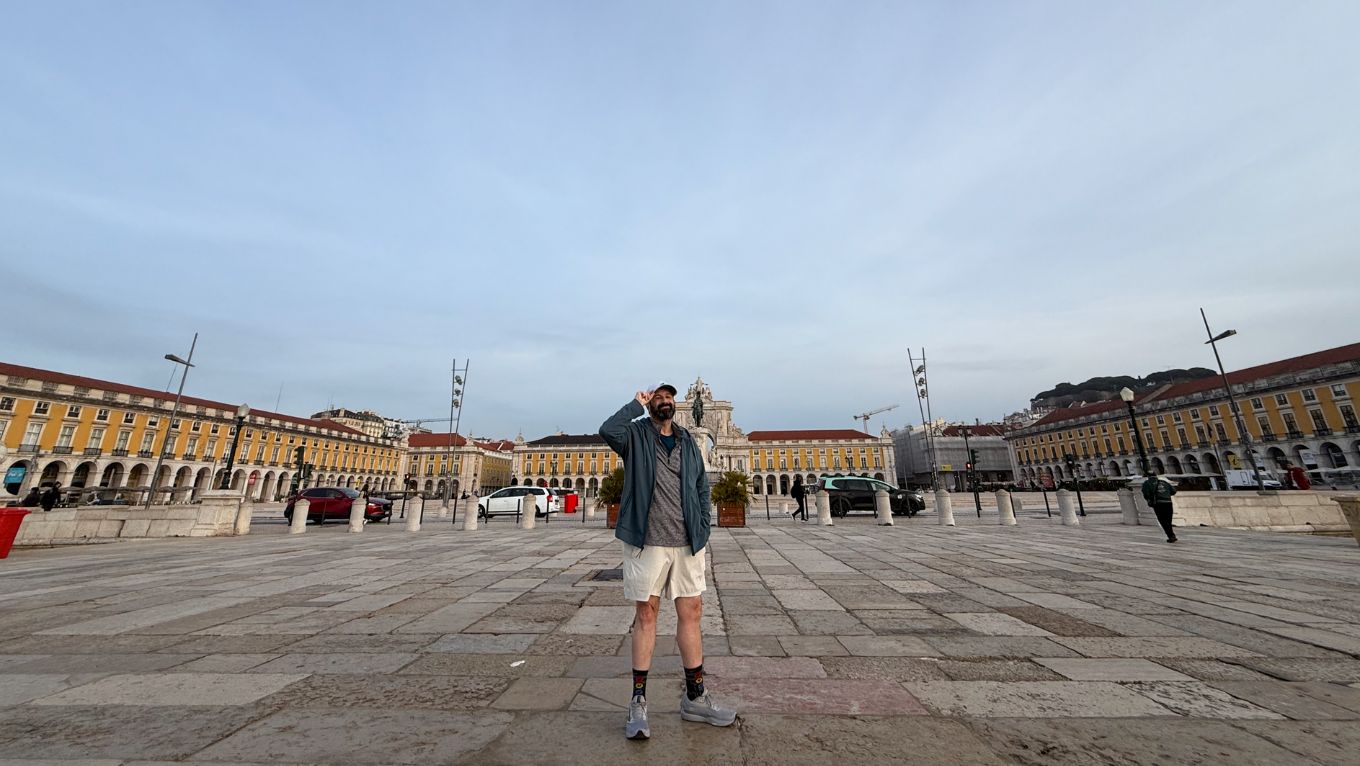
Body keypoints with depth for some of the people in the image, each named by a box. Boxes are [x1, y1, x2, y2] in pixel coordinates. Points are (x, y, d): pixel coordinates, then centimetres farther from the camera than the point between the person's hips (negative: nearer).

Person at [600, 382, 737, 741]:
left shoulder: (687, 441, 12)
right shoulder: (636, 434, 0)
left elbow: (702, 488, 13)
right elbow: (608, 431, -24)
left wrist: (703, 533, 5)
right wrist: (636, 403, -12)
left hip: (687, 543, 4)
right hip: (647, 542, -4)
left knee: (691, 612, 10)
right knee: (645, 614, 6)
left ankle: (695, 697, 26)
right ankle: (638, 701, 21)